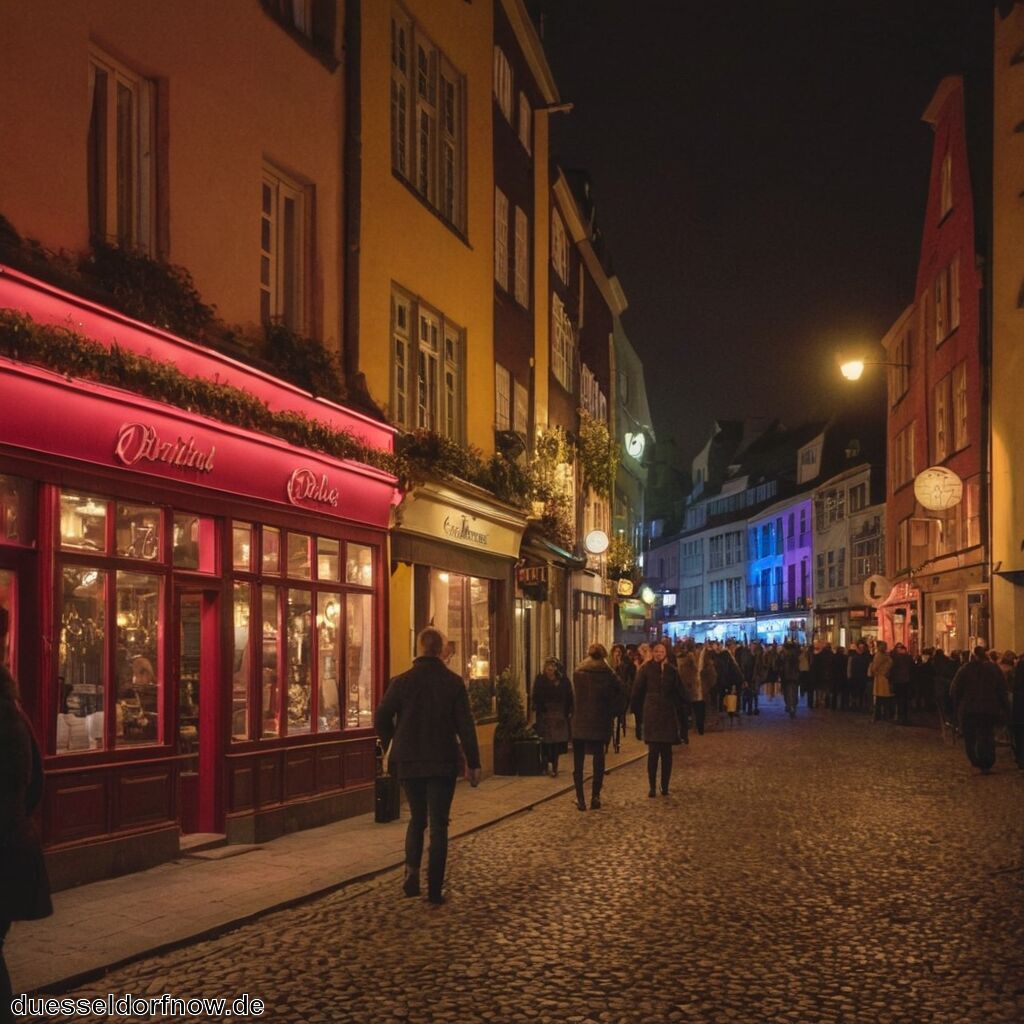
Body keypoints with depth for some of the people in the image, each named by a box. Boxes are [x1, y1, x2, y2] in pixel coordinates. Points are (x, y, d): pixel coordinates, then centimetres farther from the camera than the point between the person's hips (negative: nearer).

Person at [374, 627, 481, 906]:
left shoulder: (402, 682, -5)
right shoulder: (453, 682, -6)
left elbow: (381, 718, -5)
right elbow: (465, 725, -6)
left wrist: (393, 746, 13)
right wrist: (473, 763, -2)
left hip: (409, 762, 1)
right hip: (443, 763, -1)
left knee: (417, 819, 18)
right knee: (438, 823, 6)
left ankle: (412, 870, -2)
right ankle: (435, 890, 3)